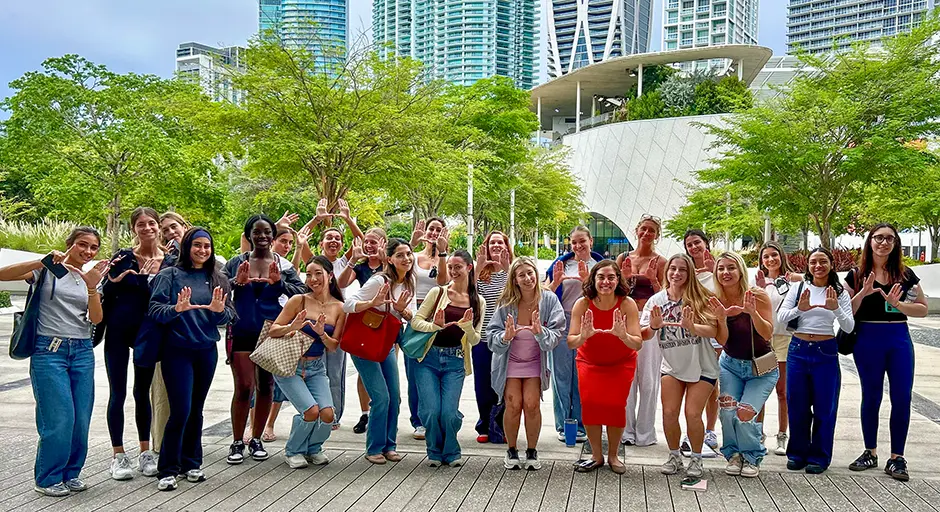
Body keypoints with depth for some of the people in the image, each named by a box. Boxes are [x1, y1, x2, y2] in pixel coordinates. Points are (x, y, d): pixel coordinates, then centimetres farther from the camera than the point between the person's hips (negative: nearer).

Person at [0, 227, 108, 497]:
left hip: (82, 352, 5)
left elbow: (96, 319, 1)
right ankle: (47, 479, 10)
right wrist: (43, 262, -24)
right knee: (59, 419, -7)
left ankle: (71, 473, 19)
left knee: (81, 419, 2)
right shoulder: (47, 270, 1)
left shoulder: (91, 277, 14)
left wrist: (92, 287, -14)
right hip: (49, 351, -5)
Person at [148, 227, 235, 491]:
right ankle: (168, 470, 4)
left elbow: (230, 316, 5)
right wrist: (177, 309, -28)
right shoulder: (170, 275, -2)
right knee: (181, 410, -8)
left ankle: (191, 463, 24)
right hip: (178, 350, -4)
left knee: (196, 409, 11)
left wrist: (220, 310, -17)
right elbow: (154, 311, -10)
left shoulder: (218, 279, 9)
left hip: (207, 351, 4)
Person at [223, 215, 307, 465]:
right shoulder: (236, 263, 6)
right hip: (242, 333, -1)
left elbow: (302, 292, -5)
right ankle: (237, 443, 7)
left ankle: (256, 439, 22)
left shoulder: (283, 265, 5)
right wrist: (237, 282, -21)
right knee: (243, 387, -5)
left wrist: (279, 283, -21)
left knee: (266, 387, 8)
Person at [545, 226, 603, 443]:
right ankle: (563, 426, 10)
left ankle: (580, 425, 14)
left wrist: (586, 279, -20)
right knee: (561, 376, 3)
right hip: (562, 324, 0)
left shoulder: (599, 265, 6)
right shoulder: (562, 263, 6)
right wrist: (555, 281, -14)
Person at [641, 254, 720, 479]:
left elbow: (713, 331, -18)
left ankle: (696, 459, 12)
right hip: (672, 366, 2)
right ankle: (674, 456, 17)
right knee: (669, 412, -4)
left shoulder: (699, 297, -11)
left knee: (692, 413, -8)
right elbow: (644, 335, -7)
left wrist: (691, 327, -37)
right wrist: (654, 326, -29)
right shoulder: (656, 300, -4)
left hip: (701, 367, -2)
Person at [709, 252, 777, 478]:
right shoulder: (717, 301, -8)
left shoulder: (757, 295, -18)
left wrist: (752, 312, -40)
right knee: (727, 409, -14)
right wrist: (721, 318, -31)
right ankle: (733, 454, 12)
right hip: (731, 364, 3)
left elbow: (768, 334, -23)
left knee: (745, 412, -16)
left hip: (761, 367, -3)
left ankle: (752, 457, 11)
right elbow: (722, 340, -12)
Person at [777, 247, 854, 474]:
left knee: (824, 406, 4)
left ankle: (819, 457, 17)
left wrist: (835, 309, -23)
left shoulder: (840, 293, 1)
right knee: (796, 405, 7)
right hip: (798, 350, 1)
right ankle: (798, 453, 22)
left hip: (826, 353, -1)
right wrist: (800, 309, -23)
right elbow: (780, 317, -5)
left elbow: (849, 327, -6)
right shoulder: (798, 288, 2)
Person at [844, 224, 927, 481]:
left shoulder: (905, 275, 6)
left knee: (902, 397, -2)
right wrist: (863, 293, -17)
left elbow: (923, 308, 3)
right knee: (871, 396, 7)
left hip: (899, 339, 1)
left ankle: (897, 458, 9)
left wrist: (898, 304, -14)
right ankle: (870, 452, 20)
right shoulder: (856, 275, 2)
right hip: (867, 339, -1)